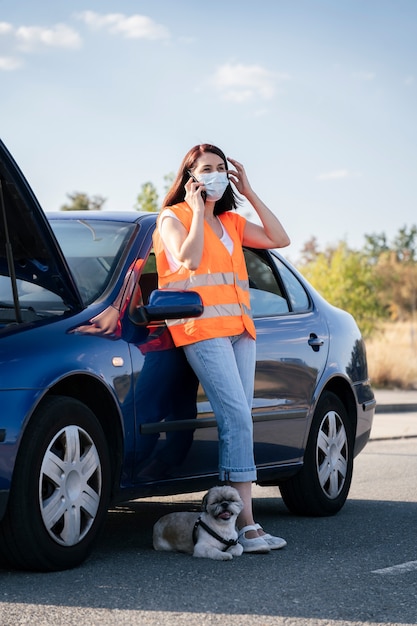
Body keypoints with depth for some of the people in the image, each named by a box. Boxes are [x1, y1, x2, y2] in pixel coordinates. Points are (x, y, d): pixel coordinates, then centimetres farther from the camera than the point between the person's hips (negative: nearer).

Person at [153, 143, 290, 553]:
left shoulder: (231, 223, 23)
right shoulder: (173, 218, 5)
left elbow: (279, 240, 12)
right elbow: (189, 259, -13)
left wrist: (250, 194, 11)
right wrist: (197, 210, -4)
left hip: (239, 328, 7)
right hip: (202, 329, -7)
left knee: (237, 423, -1)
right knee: (237, 419, -18)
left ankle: (228, 515, -2)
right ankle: (245, 524, -20)